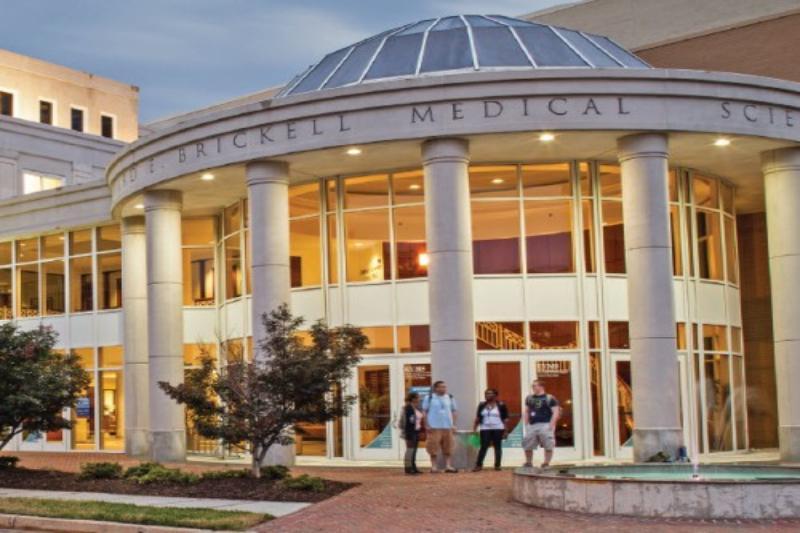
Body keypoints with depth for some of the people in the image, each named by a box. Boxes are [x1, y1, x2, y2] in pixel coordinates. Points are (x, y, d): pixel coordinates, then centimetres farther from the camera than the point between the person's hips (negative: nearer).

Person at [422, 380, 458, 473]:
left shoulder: (450, 398, 10)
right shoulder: (429, 398, 0)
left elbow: (453, 411, 15)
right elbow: (425, 412, 0)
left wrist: (454, 424, 6)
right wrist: (427, 425, -7)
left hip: (448, 427, 3)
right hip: (434, 427, -3)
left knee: (448, 448, 3)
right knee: (433, 448, -2)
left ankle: (448, 466, 6)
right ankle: (434, 467, 4)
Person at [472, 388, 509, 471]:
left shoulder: (501, 405, -1)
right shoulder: (482, 405, 9)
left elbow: (505, 419, -1)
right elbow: (477, 418, 11)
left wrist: (505, 431, -6)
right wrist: (474, 429, 6)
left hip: (498, 429, -2)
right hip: (485, 429, 2)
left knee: (497, 447, 3)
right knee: (483, 447, -4)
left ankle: (497, 465, 8)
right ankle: (478, 465, -5)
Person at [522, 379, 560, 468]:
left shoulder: (549, 398, -3)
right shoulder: (529, 398, 13)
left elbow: (556, 412, -6)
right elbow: (526, 412, 20)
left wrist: (551, 424, -14)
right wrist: (526, 424, 12)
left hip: (545, 425, -5)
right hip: (532, 425, 5)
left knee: (548, 446, -5)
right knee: (527, 445, 4)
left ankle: (546, 463, 4)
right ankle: (528, 463, 19)